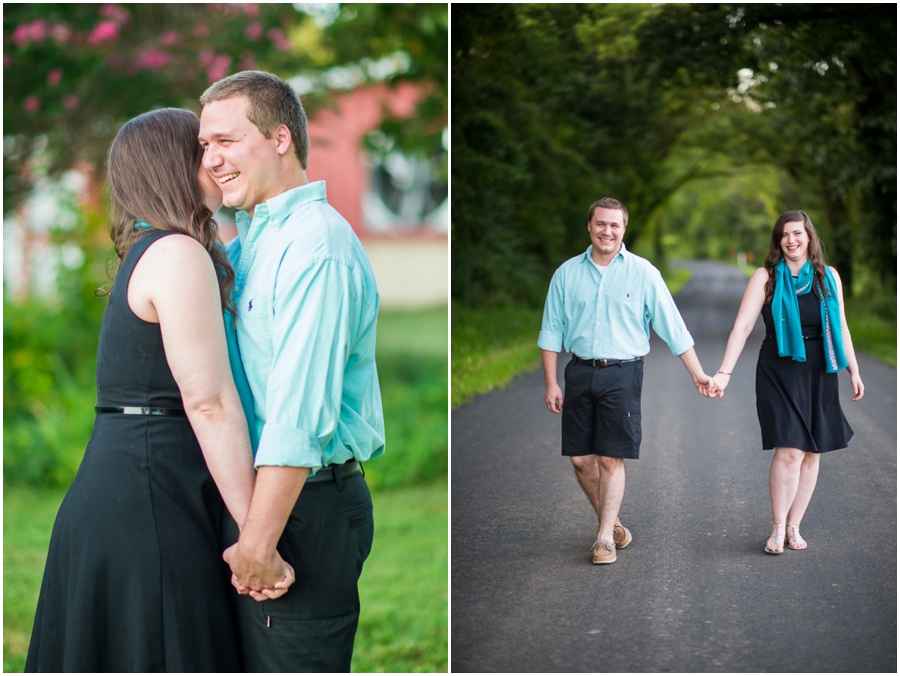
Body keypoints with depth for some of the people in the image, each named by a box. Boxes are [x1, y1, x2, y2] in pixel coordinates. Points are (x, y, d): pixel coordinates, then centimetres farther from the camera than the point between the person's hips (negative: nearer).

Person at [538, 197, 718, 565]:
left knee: (611, 459, -4)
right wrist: (551, 383, 5)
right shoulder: (567, 273, 6)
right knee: (581, 458, 4)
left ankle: (605, 537, 6)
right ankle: (611, 522, 24)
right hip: (580, 372, 3)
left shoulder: (642, 272, 0)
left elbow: (672, 326, 1)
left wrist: (697, 372, -1)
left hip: (622, 373, -3)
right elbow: (551, 331, 10)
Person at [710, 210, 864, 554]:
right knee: (789, 450, -13)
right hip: (780, 371, -4)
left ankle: (794, 526, 17)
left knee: (811, 453, 5)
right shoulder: (766, 277, -3)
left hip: (819, 373, 4)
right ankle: (778, 528, 2)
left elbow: (841, 327, 14)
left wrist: (854, 371, 13)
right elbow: (742, 326, -9)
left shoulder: (828, 276, 6)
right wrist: (724, 372, -17)